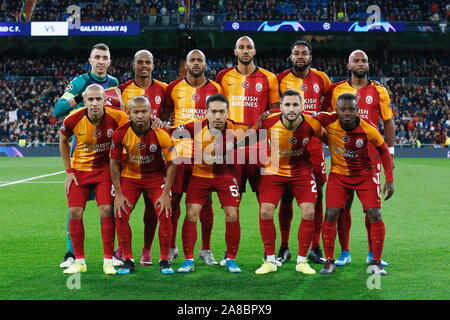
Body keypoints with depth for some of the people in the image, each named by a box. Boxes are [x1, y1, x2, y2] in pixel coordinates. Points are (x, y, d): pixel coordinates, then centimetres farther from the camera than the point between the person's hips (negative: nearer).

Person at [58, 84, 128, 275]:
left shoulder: (117, 117, -20)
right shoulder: (73, 119, -16)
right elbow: (63, 141, 5)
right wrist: (68, 171, 1)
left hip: (105, 169, -1)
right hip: (79, 169, 1)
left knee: (107, 211, -12)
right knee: (75, 212, -5)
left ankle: (108, 261, -1)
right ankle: (79, 261, 8)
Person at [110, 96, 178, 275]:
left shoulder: (161, 134, -22)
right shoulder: (121, 134, -19)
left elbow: (171, 163, -12)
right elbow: (114, 163, -7)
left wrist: (165, 194, -15)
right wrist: (118, 194, -10)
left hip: (156, 175, -1)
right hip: (129, 176, 1)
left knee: (165, 215, -14)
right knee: (121, 215, -11)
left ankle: (164, 261, 1)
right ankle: (128, 261, 3)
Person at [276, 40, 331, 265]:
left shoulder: (321, 79, 5)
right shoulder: (280, 79, 1)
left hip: (313, 143, 1)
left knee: (317, 195, 1)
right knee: (286, 195, 2)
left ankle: (315, 248, 10)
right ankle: (284, 248, 13)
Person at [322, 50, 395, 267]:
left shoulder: (378, 91, 6)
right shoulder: (335, 90, 7)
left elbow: (388, 122, 9)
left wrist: (390, 151, 3)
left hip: (370, 154, 0)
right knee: (342, 204, 2)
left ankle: (373, 253, 10)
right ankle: (344, 253, 12)